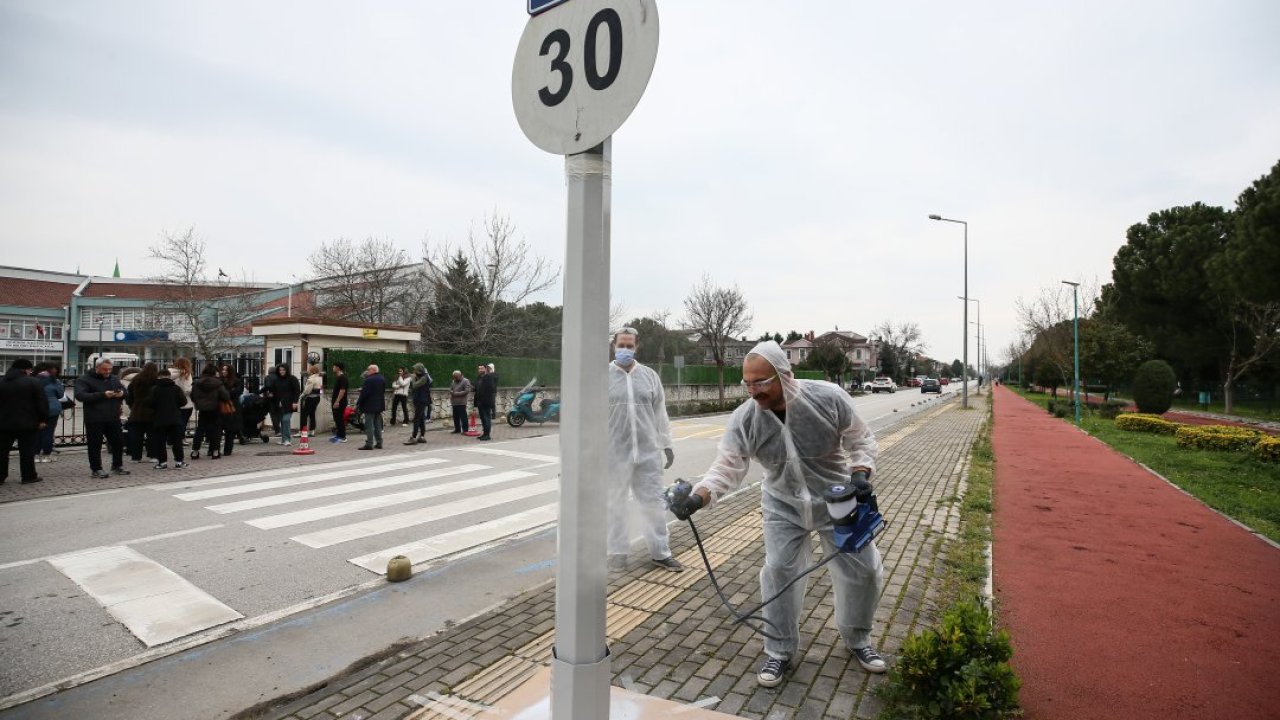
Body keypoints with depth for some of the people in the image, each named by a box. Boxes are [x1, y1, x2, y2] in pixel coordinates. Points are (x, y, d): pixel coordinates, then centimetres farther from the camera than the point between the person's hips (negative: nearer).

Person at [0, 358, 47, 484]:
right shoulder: (33, 382, -8)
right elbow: (42, 403, -10)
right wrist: (44, 419, -4)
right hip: (27, 423, -4)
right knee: (27, 451, 1)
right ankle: (29, 476, 4)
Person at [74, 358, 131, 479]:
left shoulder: (114, 379, 13)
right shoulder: (84, 380, -5)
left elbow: (125, 391, 19)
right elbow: (80, 396, -18)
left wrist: (122, 394, -7)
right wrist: (102, 395, -27)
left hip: (113, 418, 6)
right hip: (94, 420, -5)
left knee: (119, 442, 10)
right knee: (95, 445, 1)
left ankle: (117, 466, 23)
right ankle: (96, 470, 9)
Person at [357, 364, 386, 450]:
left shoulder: (368, 380, -16)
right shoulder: (382, 380, 10)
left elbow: (364, 394, -17)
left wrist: (358, 404, -8)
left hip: (370, 406, -8)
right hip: (379, 405, 8)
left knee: (369, 426, -5)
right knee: (378, 425, 12)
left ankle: (369, 444, -5)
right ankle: (379, 443, 14)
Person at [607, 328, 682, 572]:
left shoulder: (650, 375, 7)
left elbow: (660, 413, 12)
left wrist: (666, 444, 12)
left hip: (648, 452, 3)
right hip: (615, 453, -2)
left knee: (654, 502, 9)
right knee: (616, 504, 10)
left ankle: (660, 552, 22)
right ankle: (617, 552, 25)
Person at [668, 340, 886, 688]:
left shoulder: (827, 398, -26)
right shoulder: (744, 419, -23)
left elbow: (861, 440, -12)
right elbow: (726, 467, -24)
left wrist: (861, 474, -28)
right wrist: (697, 497, -40)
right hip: (784, 505, 0)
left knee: (863, 569, 9)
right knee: (778, 572, -2)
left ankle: (857, 639, 37)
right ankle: (780, 652, 21)